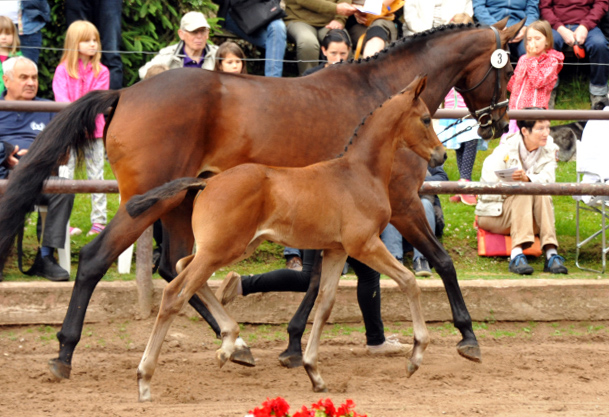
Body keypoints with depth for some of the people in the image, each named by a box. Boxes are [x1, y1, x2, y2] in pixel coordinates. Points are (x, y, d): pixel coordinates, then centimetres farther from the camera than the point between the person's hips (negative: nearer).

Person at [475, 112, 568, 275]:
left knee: (542, 193, -28)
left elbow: (548, 179, -17)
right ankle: (516, 255, -49)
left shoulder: (548, 149, 0)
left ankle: (551, 253, -40)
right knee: (524, 191, -32)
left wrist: (528, 178, -37)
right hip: (495, 215, -3)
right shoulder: (504, 152, -12)